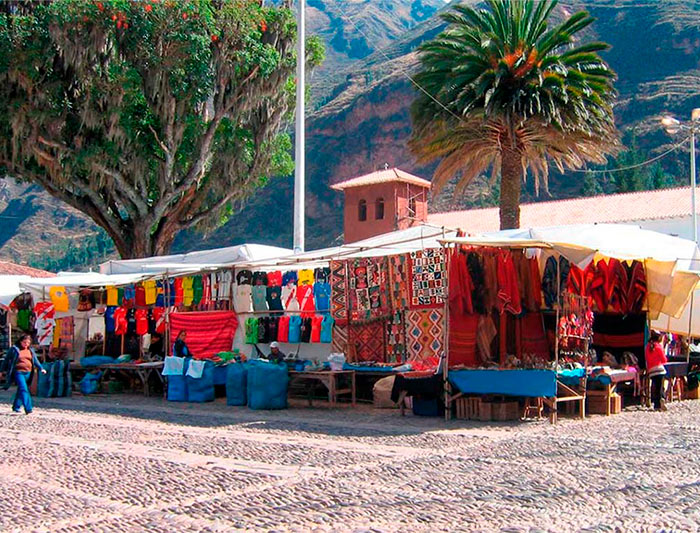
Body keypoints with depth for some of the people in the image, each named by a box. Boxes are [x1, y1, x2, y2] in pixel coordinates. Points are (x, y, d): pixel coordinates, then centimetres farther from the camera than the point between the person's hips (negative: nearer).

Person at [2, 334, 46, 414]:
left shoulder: (30, 350, 12)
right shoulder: (14, 349, -1)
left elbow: (35, 360, 9)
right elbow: (7, 361, 4)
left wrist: (41, 368, -6)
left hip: (28, 374, 5)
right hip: (18, 373, -5)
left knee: (20, 390, 15)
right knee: (23, 389, -16)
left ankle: (16, 407, 30)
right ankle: (28, 408, -23)